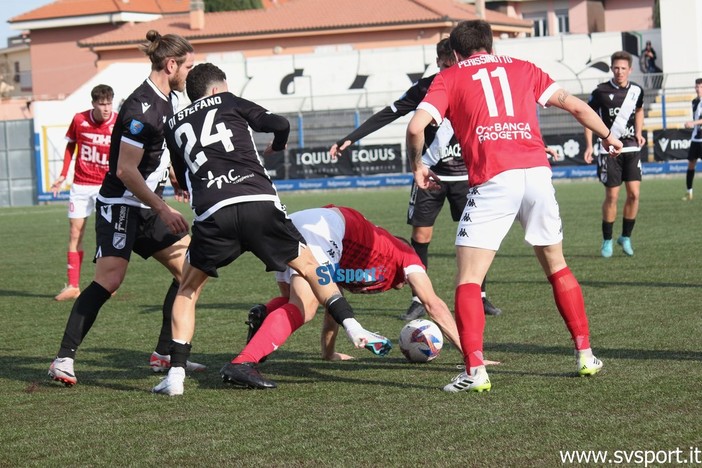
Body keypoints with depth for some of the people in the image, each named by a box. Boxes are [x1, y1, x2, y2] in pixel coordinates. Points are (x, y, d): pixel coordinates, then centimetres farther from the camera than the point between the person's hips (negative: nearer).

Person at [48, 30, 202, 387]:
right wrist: (164, 211, -21)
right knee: (110, 279, -20)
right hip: (120, 206, -10)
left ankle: (164, 354, 12)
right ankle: (63, 360, -16)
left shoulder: (165, 100, 9)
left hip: (148, 207, 10)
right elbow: (125, 170, -23)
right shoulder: (142, 106, -20)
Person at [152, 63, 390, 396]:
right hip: (258, 200, -1)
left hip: (213, 212, 1)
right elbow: (280, 125, 11)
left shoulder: (174, 125, 26)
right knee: (309, 266, 18)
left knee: (188, 290, 17)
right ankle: (355, 331, 11)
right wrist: (276, 146, 34)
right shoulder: (229, 102, 21)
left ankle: (176, 374, 6)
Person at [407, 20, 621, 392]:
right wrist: (608, 137, 37)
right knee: (557, 268, 22)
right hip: (537, 172, 4)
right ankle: (585, 355, 22)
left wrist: (417, 166, 16)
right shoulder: (521, 68, 22)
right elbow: (575, 106, 22)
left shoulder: (449, 77, 14)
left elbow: (416, 127, 0)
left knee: (468, 281, 2)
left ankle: (475, 371, -11)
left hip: (492, 181, -4)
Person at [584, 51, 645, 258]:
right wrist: (589, 146, -7)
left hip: (631, 148, 3)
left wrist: (639, 133, 9)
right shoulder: (601, 92, -9)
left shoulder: (637, 91, 3)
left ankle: (626, 237, 12)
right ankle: (607, 241, 10)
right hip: (608, 149, -3)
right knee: (612, 196, -4)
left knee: (634, 193, -5)